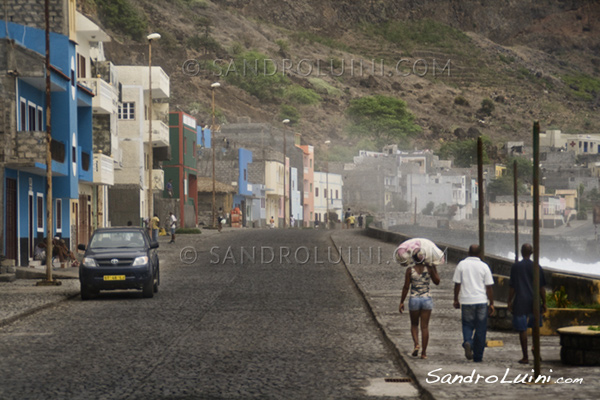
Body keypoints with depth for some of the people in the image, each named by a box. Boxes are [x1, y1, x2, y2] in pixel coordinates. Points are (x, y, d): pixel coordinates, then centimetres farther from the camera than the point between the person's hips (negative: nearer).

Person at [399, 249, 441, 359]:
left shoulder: (410, 270, -7)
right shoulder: (429, 268, -6)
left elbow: (406, 287, -6)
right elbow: (437, 281, 7)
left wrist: (402, 302, 2)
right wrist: (434, 269, 17)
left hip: (414, 300, 0)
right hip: (427, 300, 0)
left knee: (414, 324, 19)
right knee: (425, 326, 6)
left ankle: (416, 344, -5)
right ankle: (423, 352, 5)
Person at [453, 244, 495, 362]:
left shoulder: (461, 265, 0)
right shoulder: (484, 266, -1)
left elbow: (457, 284, 0)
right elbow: (489, 287, 0)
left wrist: (456, 300, 11)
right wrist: (491, 303, 7)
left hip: (466, 301, 0)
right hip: (481, 301, 0)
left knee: (467, 325, 13)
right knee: (481, 329, 8)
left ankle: (467, 342, -18)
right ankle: (478, 356, 10)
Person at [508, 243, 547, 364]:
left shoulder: (515, 267, -3)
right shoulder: (536, 267, -1)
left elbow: (511, 287, -2)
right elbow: (541, 287, 0)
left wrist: (509, 302, 6)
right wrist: (544, 303, 8)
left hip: (520, 302, -2)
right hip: (534, 301, 2)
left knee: (522, 329, 1)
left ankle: (525, 357, 2)